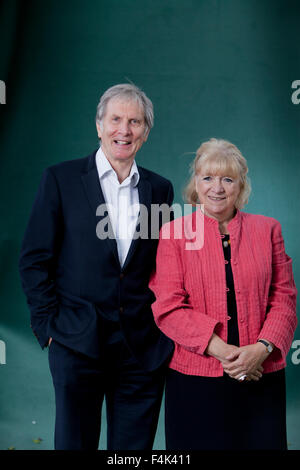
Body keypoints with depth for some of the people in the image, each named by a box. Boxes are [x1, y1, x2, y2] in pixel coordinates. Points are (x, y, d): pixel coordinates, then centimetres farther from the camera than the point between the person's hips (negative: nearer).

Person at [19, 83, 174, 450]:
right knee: (74, 443, 9)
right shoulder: (60, 179, -1)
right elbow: (34, 260, -1)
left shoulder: (160, 189, 8)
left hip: (144, 348, 3)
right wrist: (49, 325, -6)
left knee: (135, 446, 13)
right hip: (78, 344, -2)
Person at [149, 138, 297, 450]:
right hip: (194, 377, -1)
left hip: (261, 376, 2)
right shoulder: (174, 233, 2)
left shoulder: (267, 230, 8)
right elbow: (168, 307, -5)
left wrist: (262, 348, -10)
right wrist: (221, 350, -14)